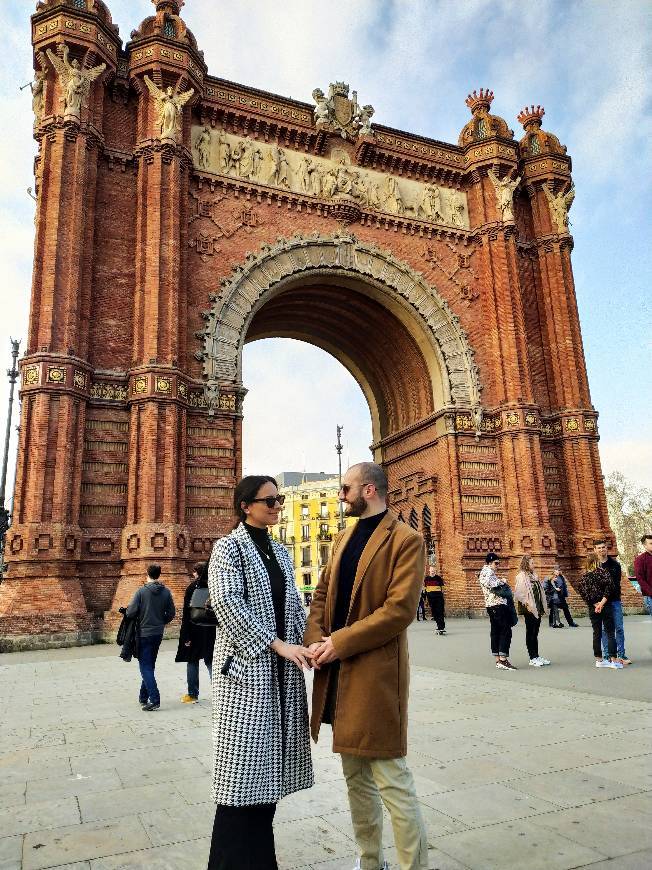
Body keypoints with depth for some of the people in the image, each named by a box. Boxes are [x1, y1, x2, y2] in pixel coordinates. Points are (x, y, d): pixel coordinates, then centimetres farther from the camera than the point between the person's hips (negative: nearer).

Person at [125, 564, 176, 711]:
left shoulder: (141, 591, -14)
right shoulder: (166, 592, -2)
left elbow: (130, 612, -16)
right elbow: (171, 613, 2)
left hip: (144, 634, -5)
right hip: (158, 634, 5)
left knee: (146, 667, -1)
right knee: (150, 665, 18)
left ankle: (155, 700, -10)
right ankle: (144, 697, 28)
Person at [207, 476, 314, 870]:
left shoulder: (281, 551, 13)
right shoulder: (229, 547, -6)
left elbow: (294, 604, 13)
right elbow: (227, 603, -17)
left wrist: (306, 643, -5)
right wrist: (278, 644, -21)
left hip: (282, 670, 6)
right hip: (246, 666, -6)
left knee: (269, 761, 11)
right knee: (244, 763, -3)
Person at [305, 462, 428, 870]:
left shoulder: (406, 540, -10)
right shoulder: (344, 538, 14)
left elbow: (399, 610, -18)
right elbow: (322, 594, 12)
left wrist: (340, 643, -17)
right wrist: (315, 640, -5)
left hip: (377, 672, -8)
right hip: (338, 672, 8)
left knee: (392, 779, 0)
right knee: (356, 775, 19)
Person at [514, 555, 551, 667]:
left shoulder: (533, 575, 16)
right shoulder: (521, 577, -10)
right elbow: (518, 594, -17)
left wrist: (542, 607, 14)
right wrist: (526, 604, -20)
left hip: (537, 609, 8)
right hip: (530, 609, -8)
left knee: (535, 633, 12)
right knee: (530, 633, -2)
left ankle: (536, 656, 18)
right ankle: (532, 658, 3)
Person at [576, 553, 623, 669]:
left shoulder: (584, 576, 2)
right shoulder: (603, 571, -6)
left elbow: (582, 591, -5)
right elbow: (609, 587, -16)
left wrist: (594, 604, -6)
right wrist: (602, 603, -15)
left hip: (592, 608, 3)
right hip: (606, 606, -3)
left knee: (597, 634, 10)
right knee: (610, 633, 3)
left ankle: (599, 659, 13)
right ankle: (613, 659, 0)